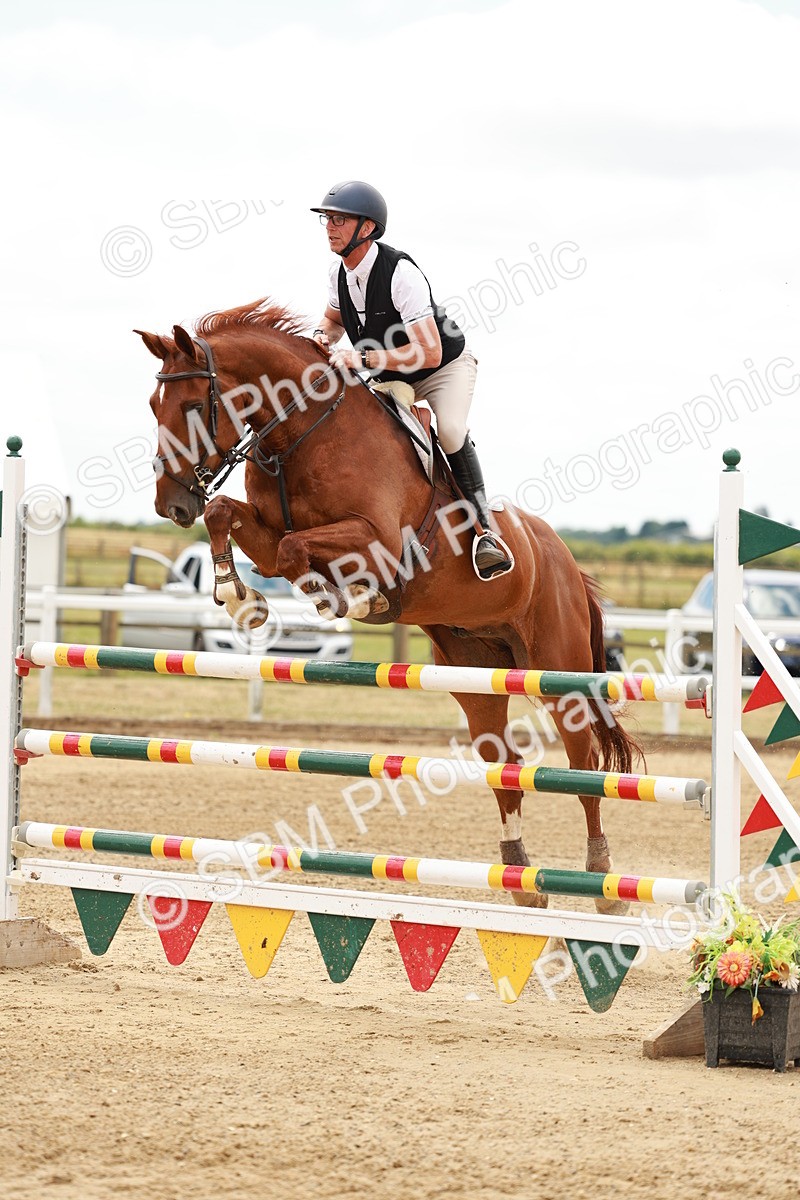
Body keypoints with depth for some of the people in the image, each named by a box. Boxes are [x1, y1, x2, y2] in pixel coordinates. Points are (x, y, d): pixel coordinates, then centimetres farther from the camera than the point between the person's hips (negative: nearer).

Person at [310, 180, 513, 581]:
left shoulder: (401, 272, -31)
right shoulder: (339, 272, -8)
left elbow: (429, 352, -37)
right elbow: (334, 317, 15)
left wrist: (363, 358, -42)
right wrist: (323, 335, -10)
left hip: (446, 368, -8)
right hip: (389, 378, 8)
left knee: (448, 429, -34)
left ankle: (485, 528, -26)